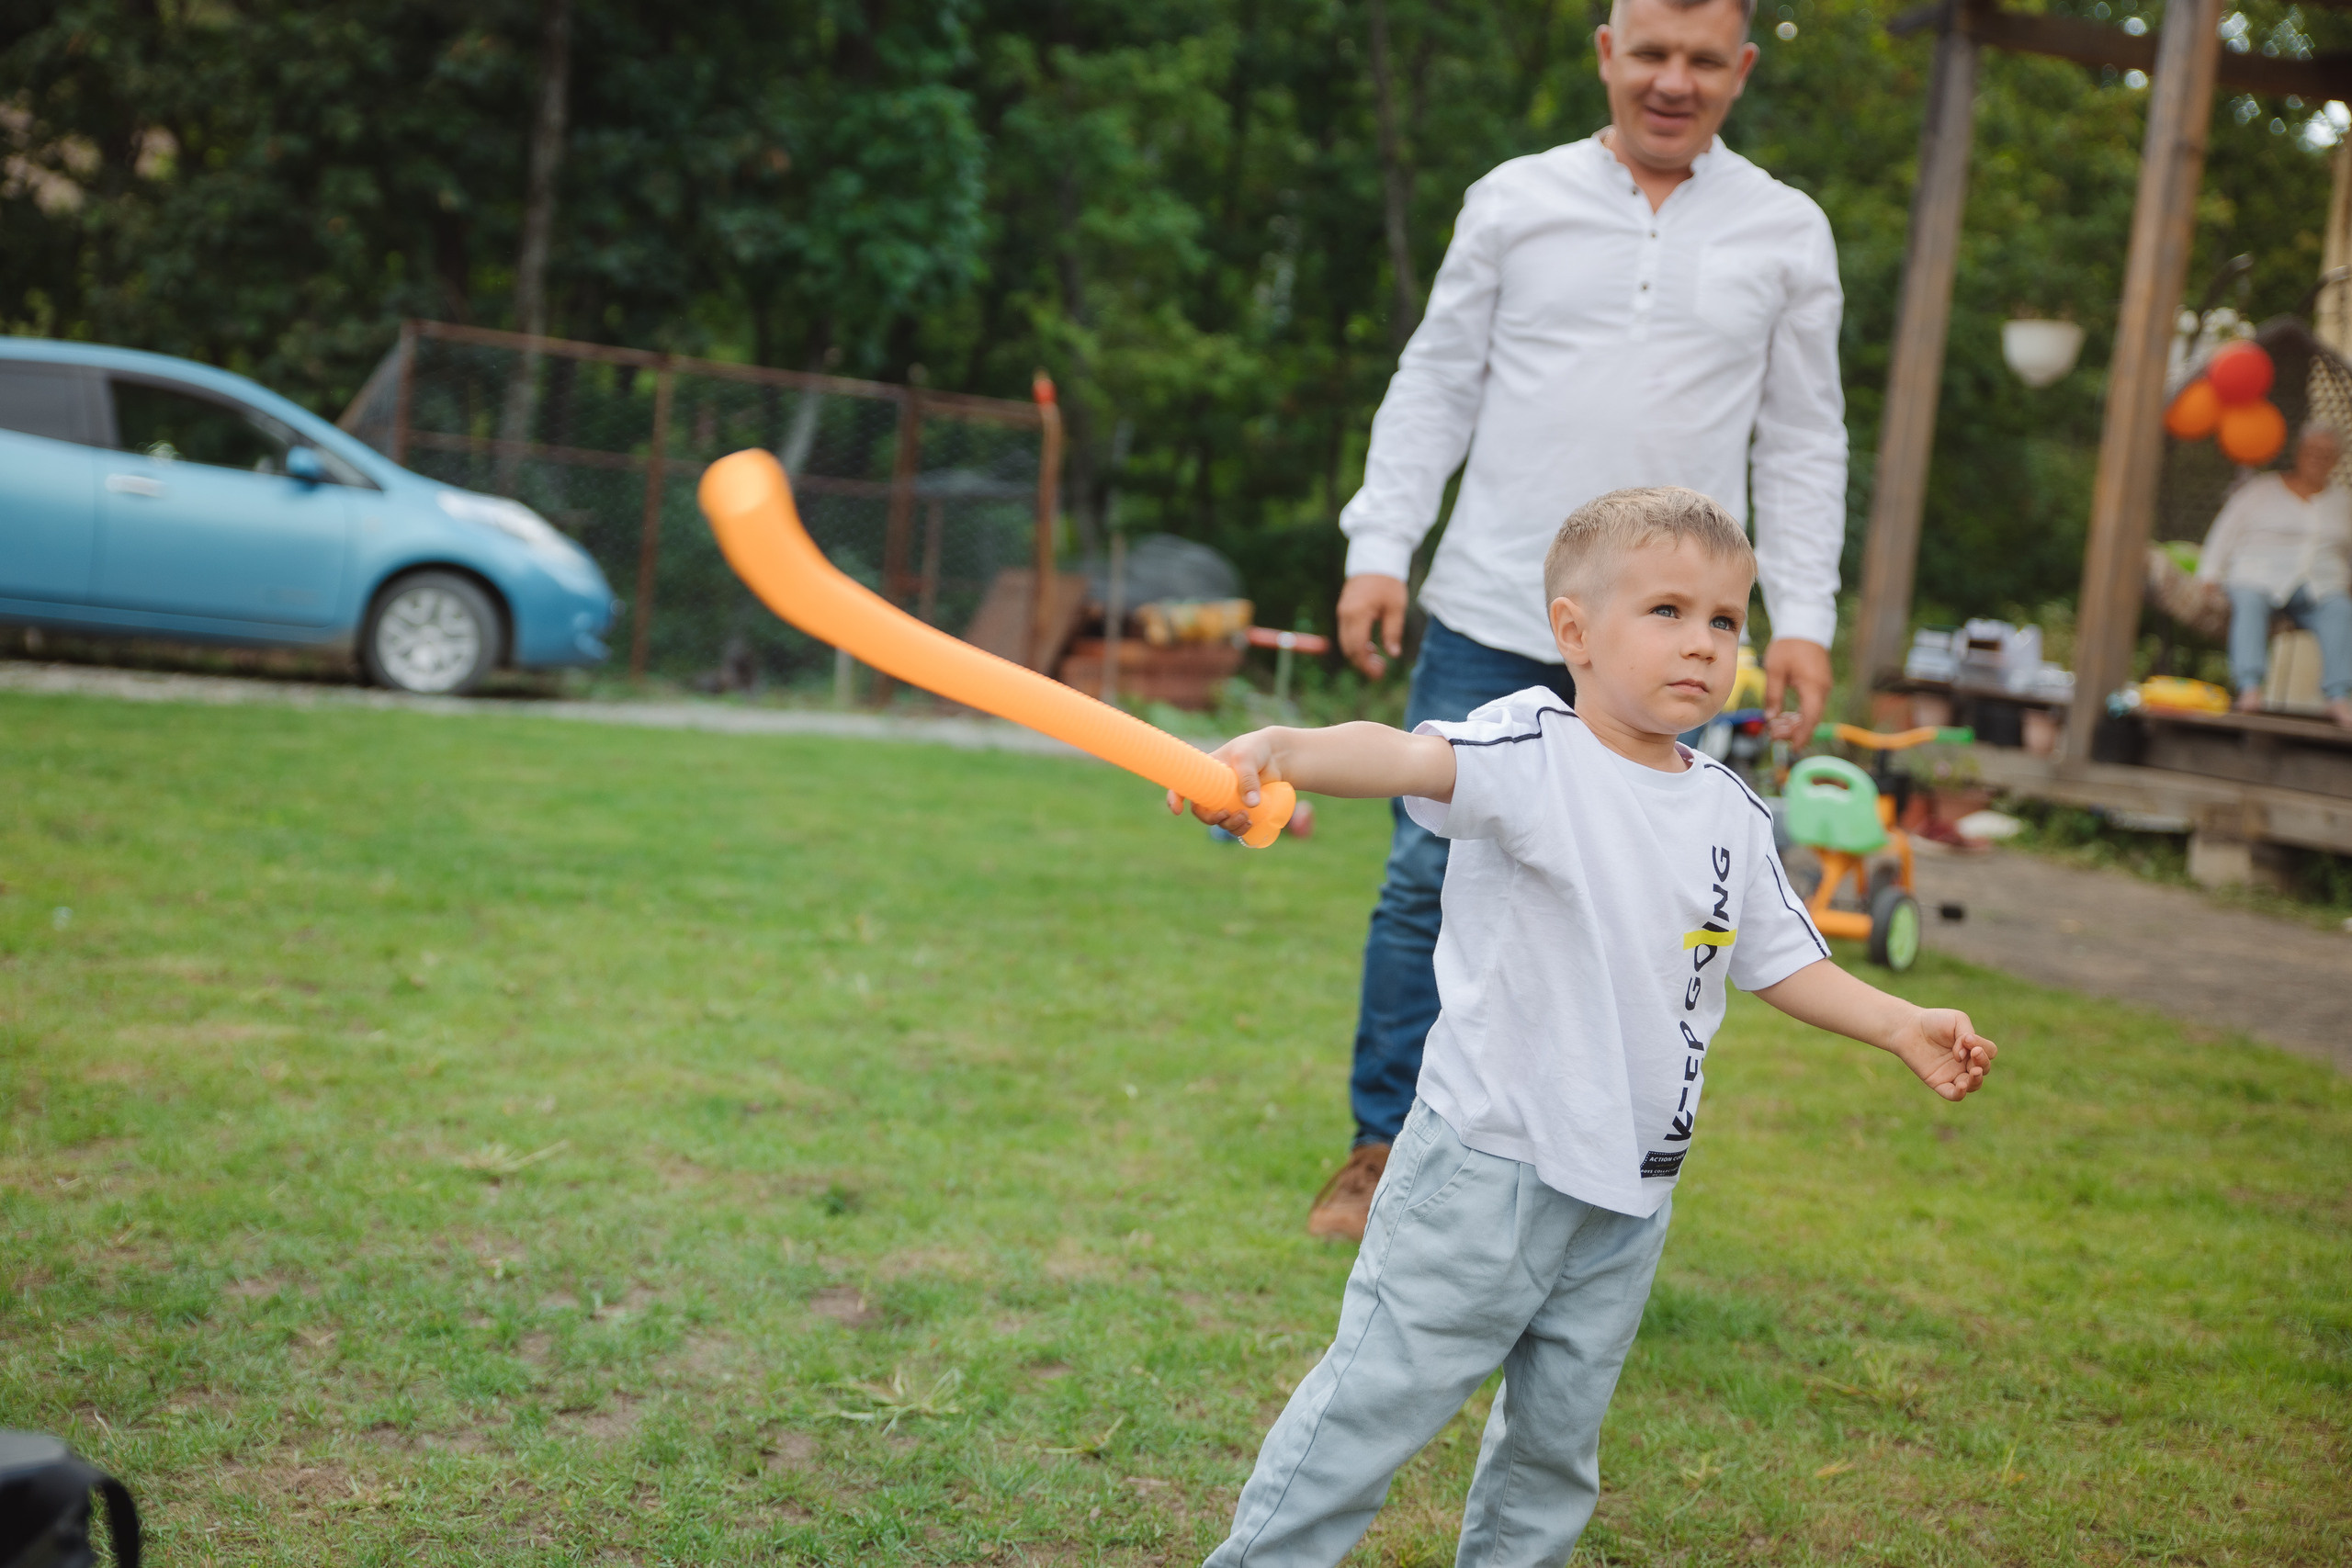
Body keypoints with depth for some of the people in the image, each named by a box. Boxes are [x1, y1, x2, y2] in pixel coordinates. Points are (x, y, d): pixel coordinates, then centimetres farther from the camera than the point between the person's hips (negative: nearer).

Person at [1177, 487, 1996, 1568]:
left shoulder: (1732, 815, 5)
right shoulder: (1531, 752, -14)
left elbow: (1780, 960, 18)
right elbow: (1411, 757, -34)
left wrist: (1903, 1028, 9)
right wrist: (1287, 749, -53)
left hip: (1630, 1198, 6)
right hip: (1487, 1166, -6)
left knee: (1557, 1438, 19)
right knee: (1378, 1396, 1)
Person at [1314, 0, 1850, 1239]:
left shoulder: (1786, 232, 7)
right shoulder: (1516, 200, 6)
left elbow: (1803, 442, 10)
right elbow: (1435, 386, 9)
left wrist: (1802, 618, 2)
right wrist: (1380, 547, -1)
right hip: (1491, 619, 0)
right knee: (1430, 881, 1)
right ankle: (1386, 1146, 17)